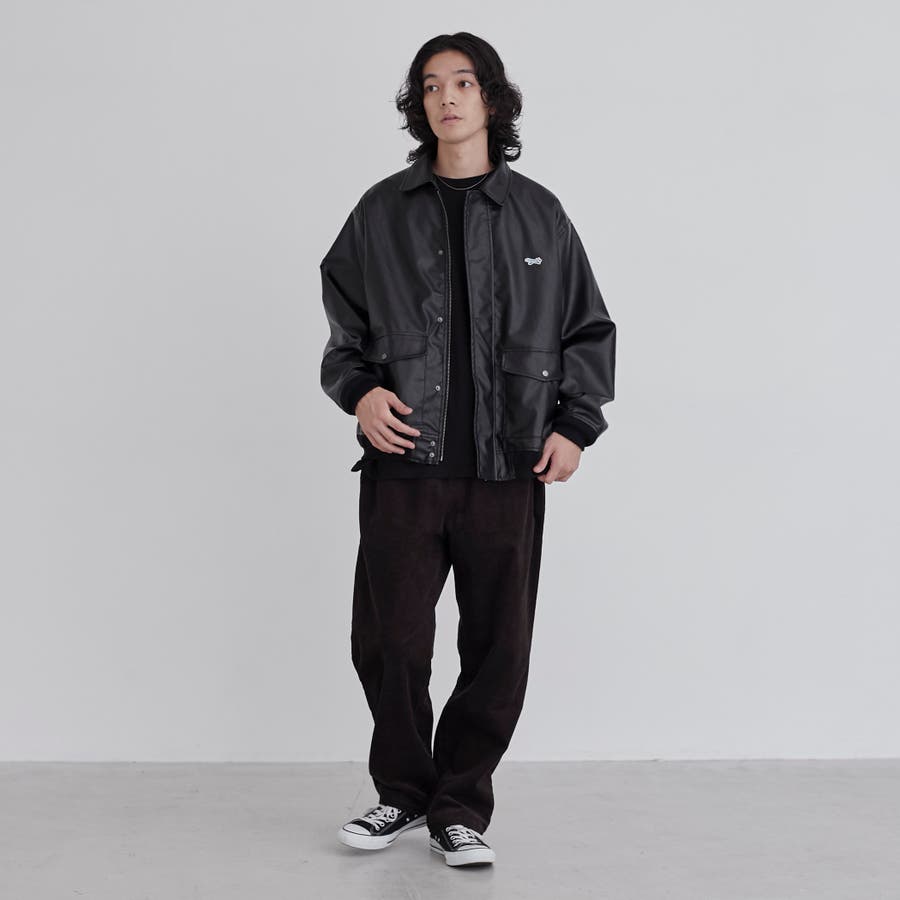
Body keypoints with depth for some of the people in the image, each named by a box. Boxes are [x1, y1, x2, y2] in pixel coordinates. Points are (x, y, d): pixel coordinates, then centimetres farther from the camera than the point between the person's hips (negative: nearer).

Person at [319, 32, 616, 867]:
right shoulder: (383, 211, 7)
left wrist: (574, 425, 3)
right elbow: (344, 319, 15)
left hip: (509, 469, 0)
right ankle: (403, 792, 25)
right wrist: (358, 390, -3)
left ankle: (460, 808, 21)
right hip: (405, 463, 0)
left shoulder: (537, 214, 8)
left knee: (498, 648, 3)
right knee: (388, 642, 1)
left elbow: (589, 329, 13)